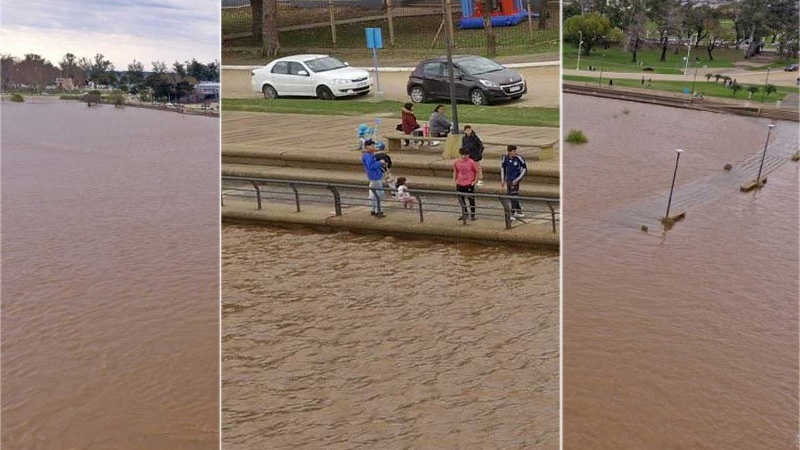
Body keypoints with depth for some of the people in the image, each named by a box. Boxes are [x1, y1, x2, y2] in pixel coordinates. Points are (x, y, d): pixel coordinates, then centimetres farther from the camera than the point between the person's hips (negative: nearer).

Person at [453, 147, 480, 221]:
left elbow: (477, 171, -1)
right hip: (460, 184, 4)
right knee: (461, 199, 11)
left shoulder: (471, 162, -12)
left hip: (469, 184, -4)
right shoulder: (456, 162, -2)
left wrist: (475, 181, -5)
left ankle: (472, 215, 15)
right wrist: (454, 180, 9)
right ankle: (464, 214, 27)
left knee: (471, 199, 4)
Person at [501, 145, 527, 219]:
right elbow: (502, 167, 14)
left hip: (515, 180, -6)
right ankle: (519, 211, 28)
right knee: (509, 195, 12)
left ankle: (512, 214, -4)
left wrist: (517, 179, -13)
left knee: (513, 196, -9)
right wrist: (502, 179, 14)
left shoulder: (518, 158, -16)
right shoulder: (505, 158, -3)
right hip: (508, 180, 6)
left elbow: (524, 169, -9)